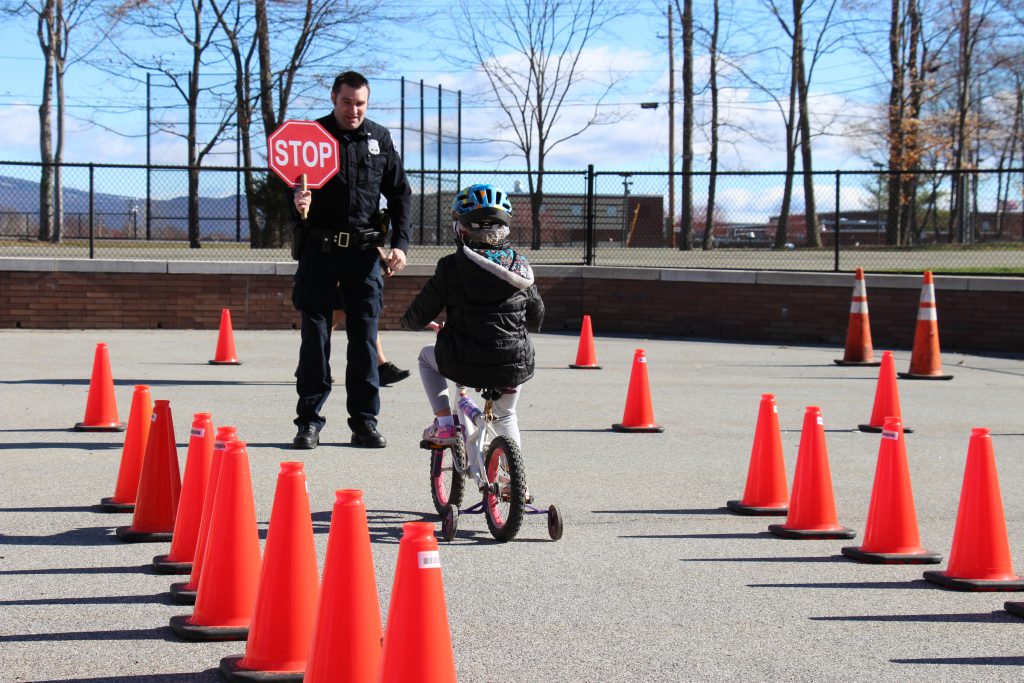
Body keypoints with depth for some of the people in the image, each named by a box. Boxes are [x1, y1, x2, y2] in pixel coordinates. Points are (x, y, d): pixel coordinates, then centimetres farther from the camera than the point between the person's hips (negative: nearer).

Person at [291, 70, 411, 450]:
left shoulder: (379, 138, 9)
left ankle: (364, 421, 9)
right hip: (319, 250, -2)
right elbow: (291, 183, -1)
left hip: (364, 251, 2)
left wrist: (400, 243, 2)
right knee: (315, 336, 1)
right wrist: (297, 202, -25)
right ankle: (309, 420, 7)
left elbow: (399, 194, 12)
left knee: (364, 336, 3)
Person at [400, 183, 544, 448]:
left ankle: (444, 424, 16)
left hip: (466, 365, -3)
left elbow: (419, 315, 1)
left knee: (427, 356, 29)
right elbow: (536, 317, 15)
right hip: (515, 366, 3)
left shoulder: (451, 267, -7)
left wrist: (409, 321, 25)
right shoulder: (520, 266, 4)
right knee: (505, 417, 31)